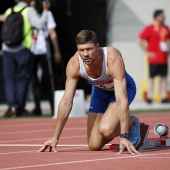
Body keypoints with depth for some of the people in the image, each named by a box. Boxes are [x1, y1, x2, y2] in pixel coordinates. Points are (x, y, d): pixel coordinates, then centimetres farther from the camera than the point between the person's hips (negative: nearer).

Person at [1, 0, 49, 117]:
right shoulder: (29, 11, 0)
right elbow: (39, 24, -12)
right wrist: (45, 11, 0)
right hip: (23, 49, -3)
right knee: (22, 79, 7)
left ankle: (12, 105, -8)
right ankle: (20, 108, 8)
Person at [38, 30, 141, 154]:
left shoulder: (113, 59, -40)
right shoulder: (74, 64, -29)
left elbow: (121, 100, -43)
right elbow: (66, 102, -22)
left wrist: (124, 136, -49)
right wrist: (55, 137, -22)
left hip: (123, 87, -4)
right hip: (99, 90, 4)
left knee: (106, 129, -31)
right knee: (94, 145, -3)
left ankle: (132, 123, 1)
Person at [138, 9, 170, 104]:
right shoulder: (150, 28, -7)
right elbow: (140, 40, -7)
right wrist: (147, 52, -10)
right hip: (154, 58, -6)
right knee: (152, 77, -1)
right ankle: (149, 97, 2)